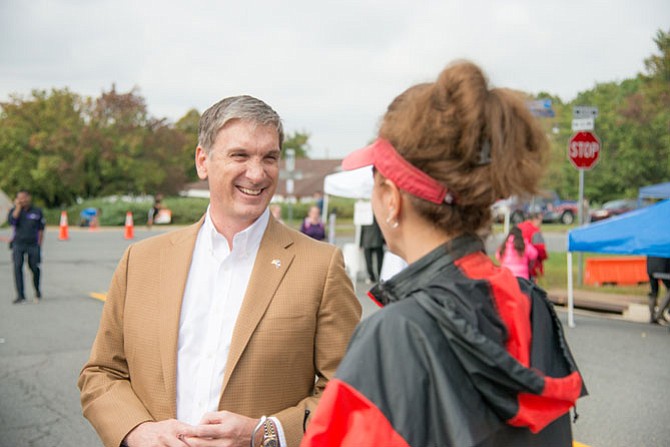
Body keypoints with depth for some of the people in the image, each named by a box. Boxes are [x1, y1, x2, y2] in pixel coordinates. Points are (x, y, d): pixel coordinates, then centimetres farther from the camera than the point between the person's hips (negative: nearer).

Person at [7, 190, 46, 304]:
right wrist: (18, 207, -15)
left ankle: (37, 290, 31)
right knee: (17, 267, -14)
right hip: (18, 244, 0)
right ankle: (20, 296, -15)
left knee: (34, 268, 3)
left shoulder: (37, 211, 3)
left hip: (33, 244, 0)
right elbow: (11, 221, -19)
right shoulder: (14, 211, 2)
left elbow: (41, 229, 9)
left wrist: (39, 244, 6)